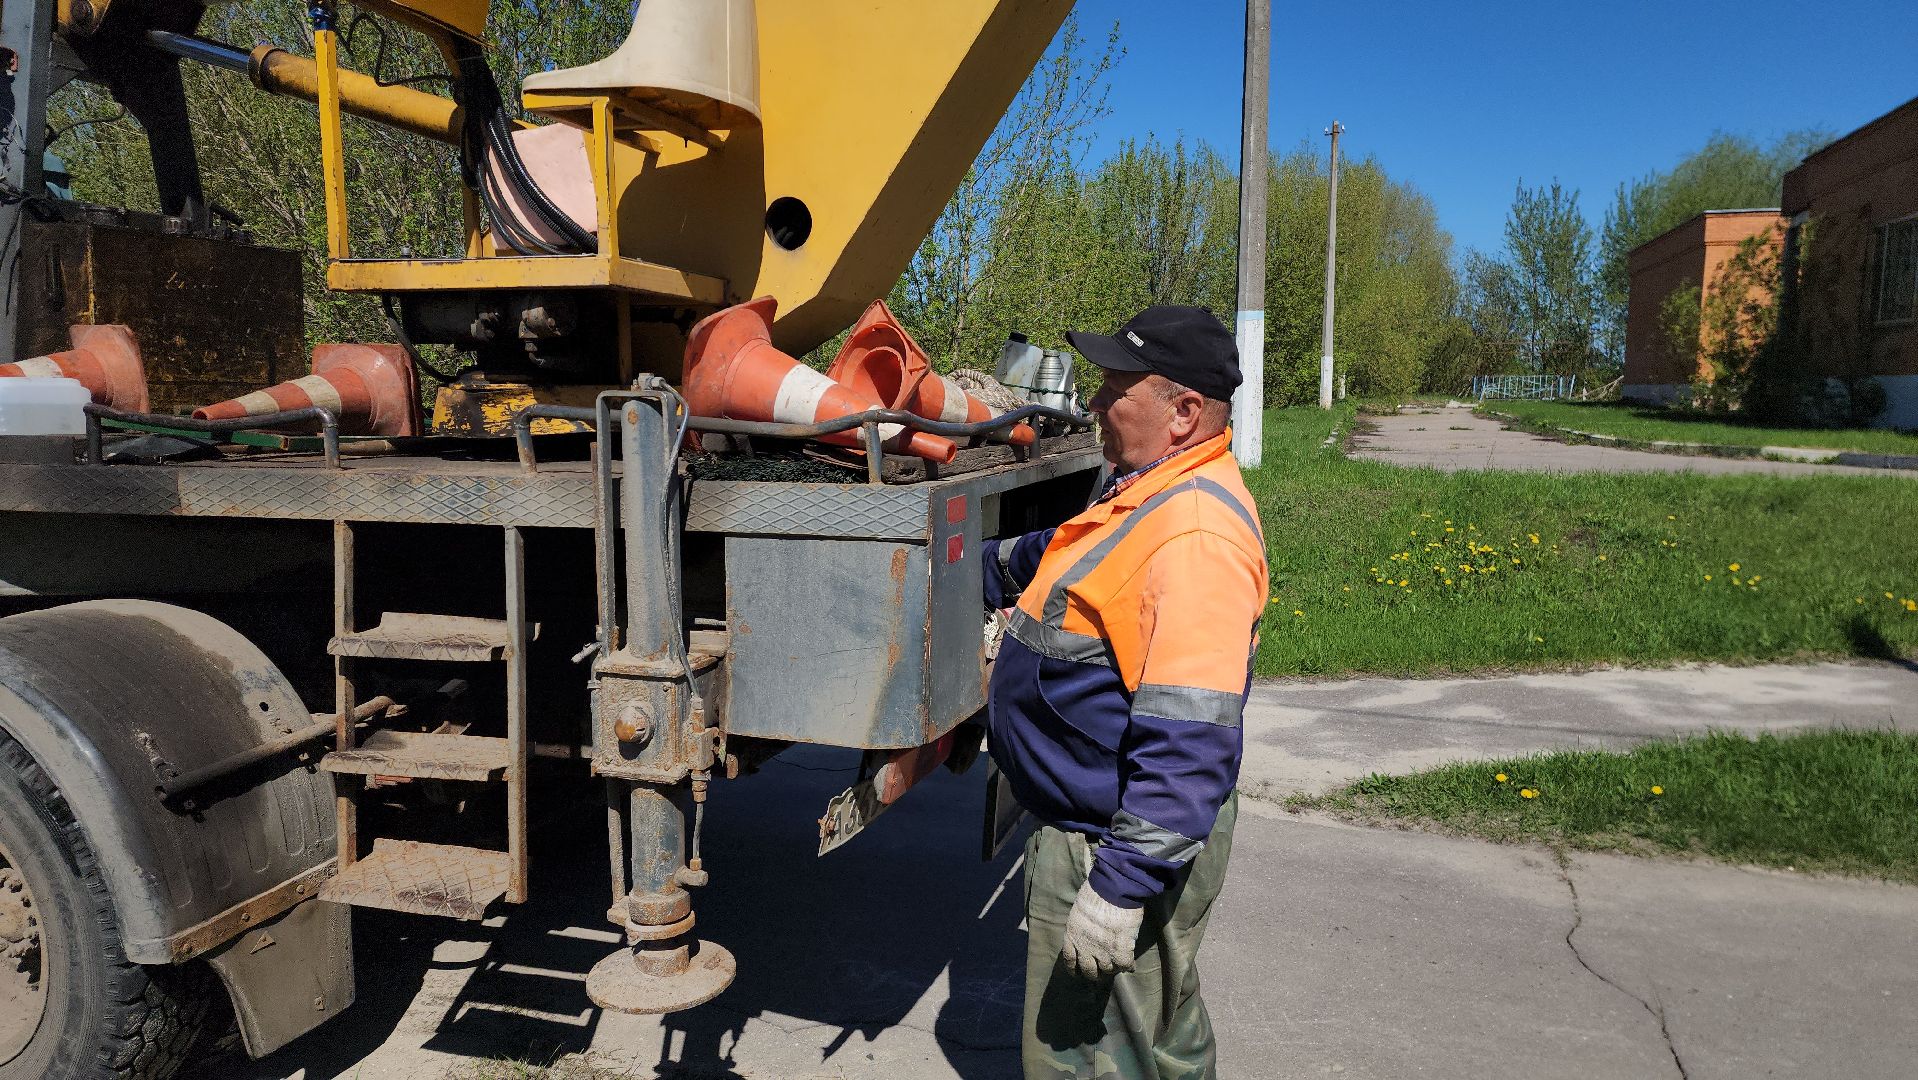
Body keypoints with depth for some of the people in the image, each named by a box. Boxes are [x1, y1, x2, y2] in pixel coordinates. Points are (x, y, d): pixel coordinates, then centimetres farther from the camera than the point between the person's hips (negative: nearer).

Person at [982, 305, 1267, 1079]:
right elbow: (1050, 554, 27)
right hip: (1095, 821, 10)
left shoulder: (1195, 535, -28)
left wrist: (1121, 885, -31)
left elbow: (1186, 743, -32)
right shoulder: (1146, 494, 6)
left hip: (1120, 844, -10)